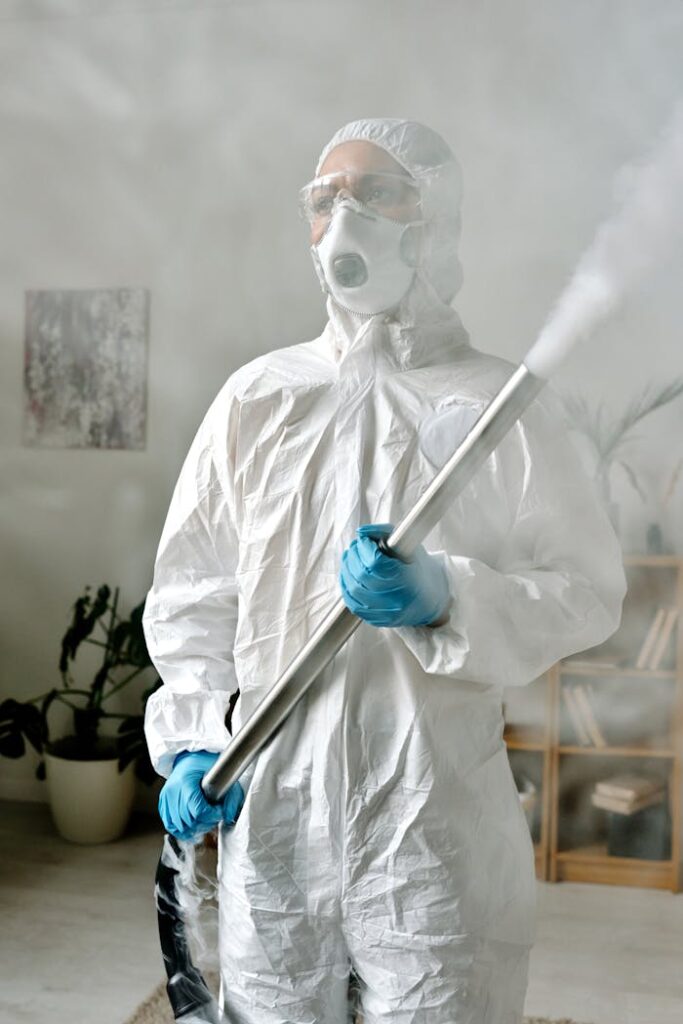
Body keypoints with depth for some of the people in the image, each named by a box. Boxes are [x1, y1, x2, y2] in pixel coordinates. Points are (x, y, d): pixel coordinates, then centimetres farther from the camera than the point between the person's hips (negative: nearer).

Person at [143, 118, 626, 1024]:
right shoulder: (256, 396, 7)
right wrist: (189, 742, 1)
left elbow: (590, 591, -2)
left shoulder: (497, 404, -1)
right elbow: (191, 588, 10)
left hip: (437, 821, -2)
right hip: (269, 809, 3)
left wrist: (446, 600, -19)